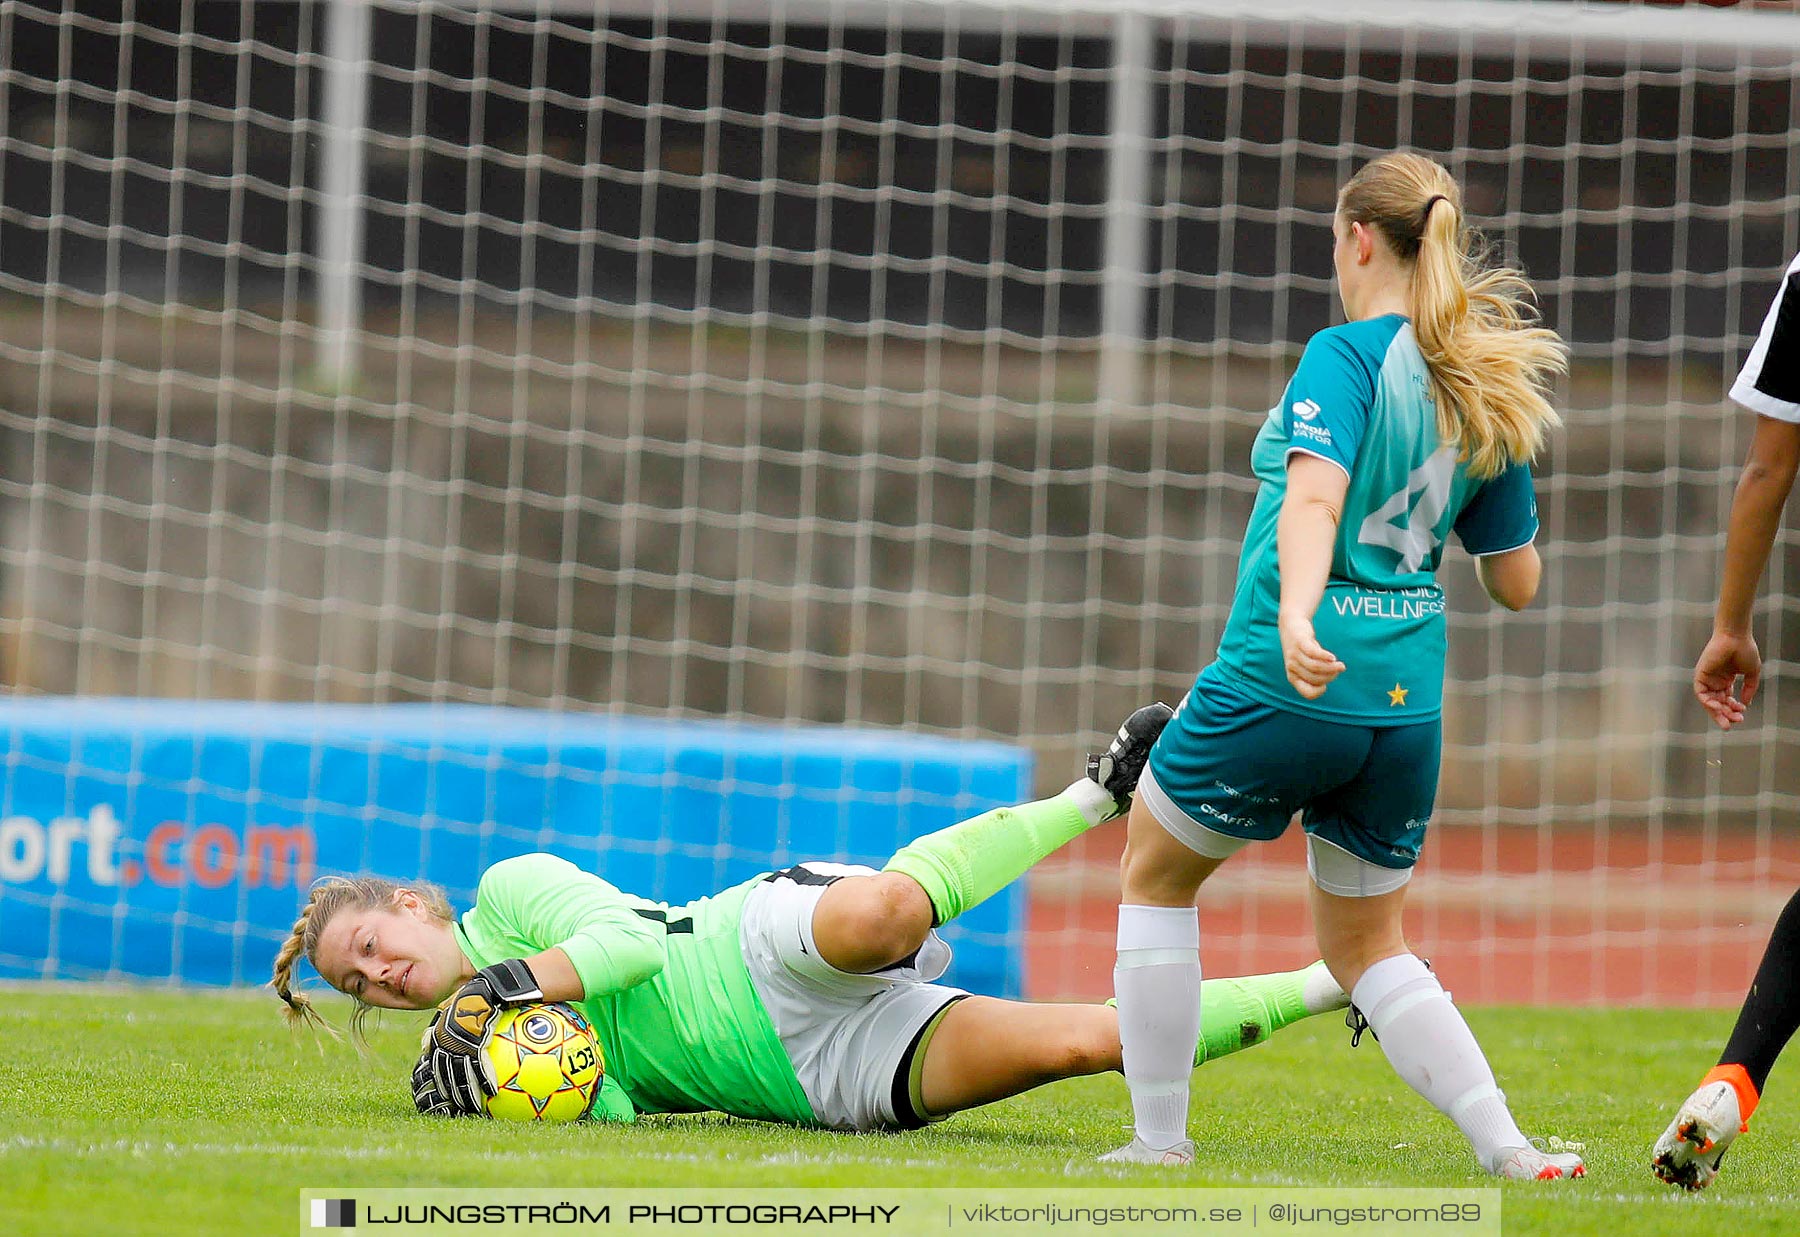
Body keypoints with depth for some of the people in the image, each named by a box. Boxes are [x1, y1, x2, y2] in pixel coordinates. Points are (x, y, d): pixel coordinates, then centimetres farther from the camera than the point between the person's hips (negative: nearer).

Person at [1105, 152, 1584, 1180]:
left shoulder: (1348, 356, -9)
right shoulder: (1493, 395, 9)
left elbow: (1315, 494, -28)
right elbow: (1517, 583, 13)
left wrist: (1295, 609, -42)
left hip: (1283, 683, -6)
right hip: (1406, 703, 6)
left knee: (1156, 874, 18)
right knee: (1368, 946, 21)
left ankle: (1160, 1139, 15)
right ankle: (1506, 1147, 3)